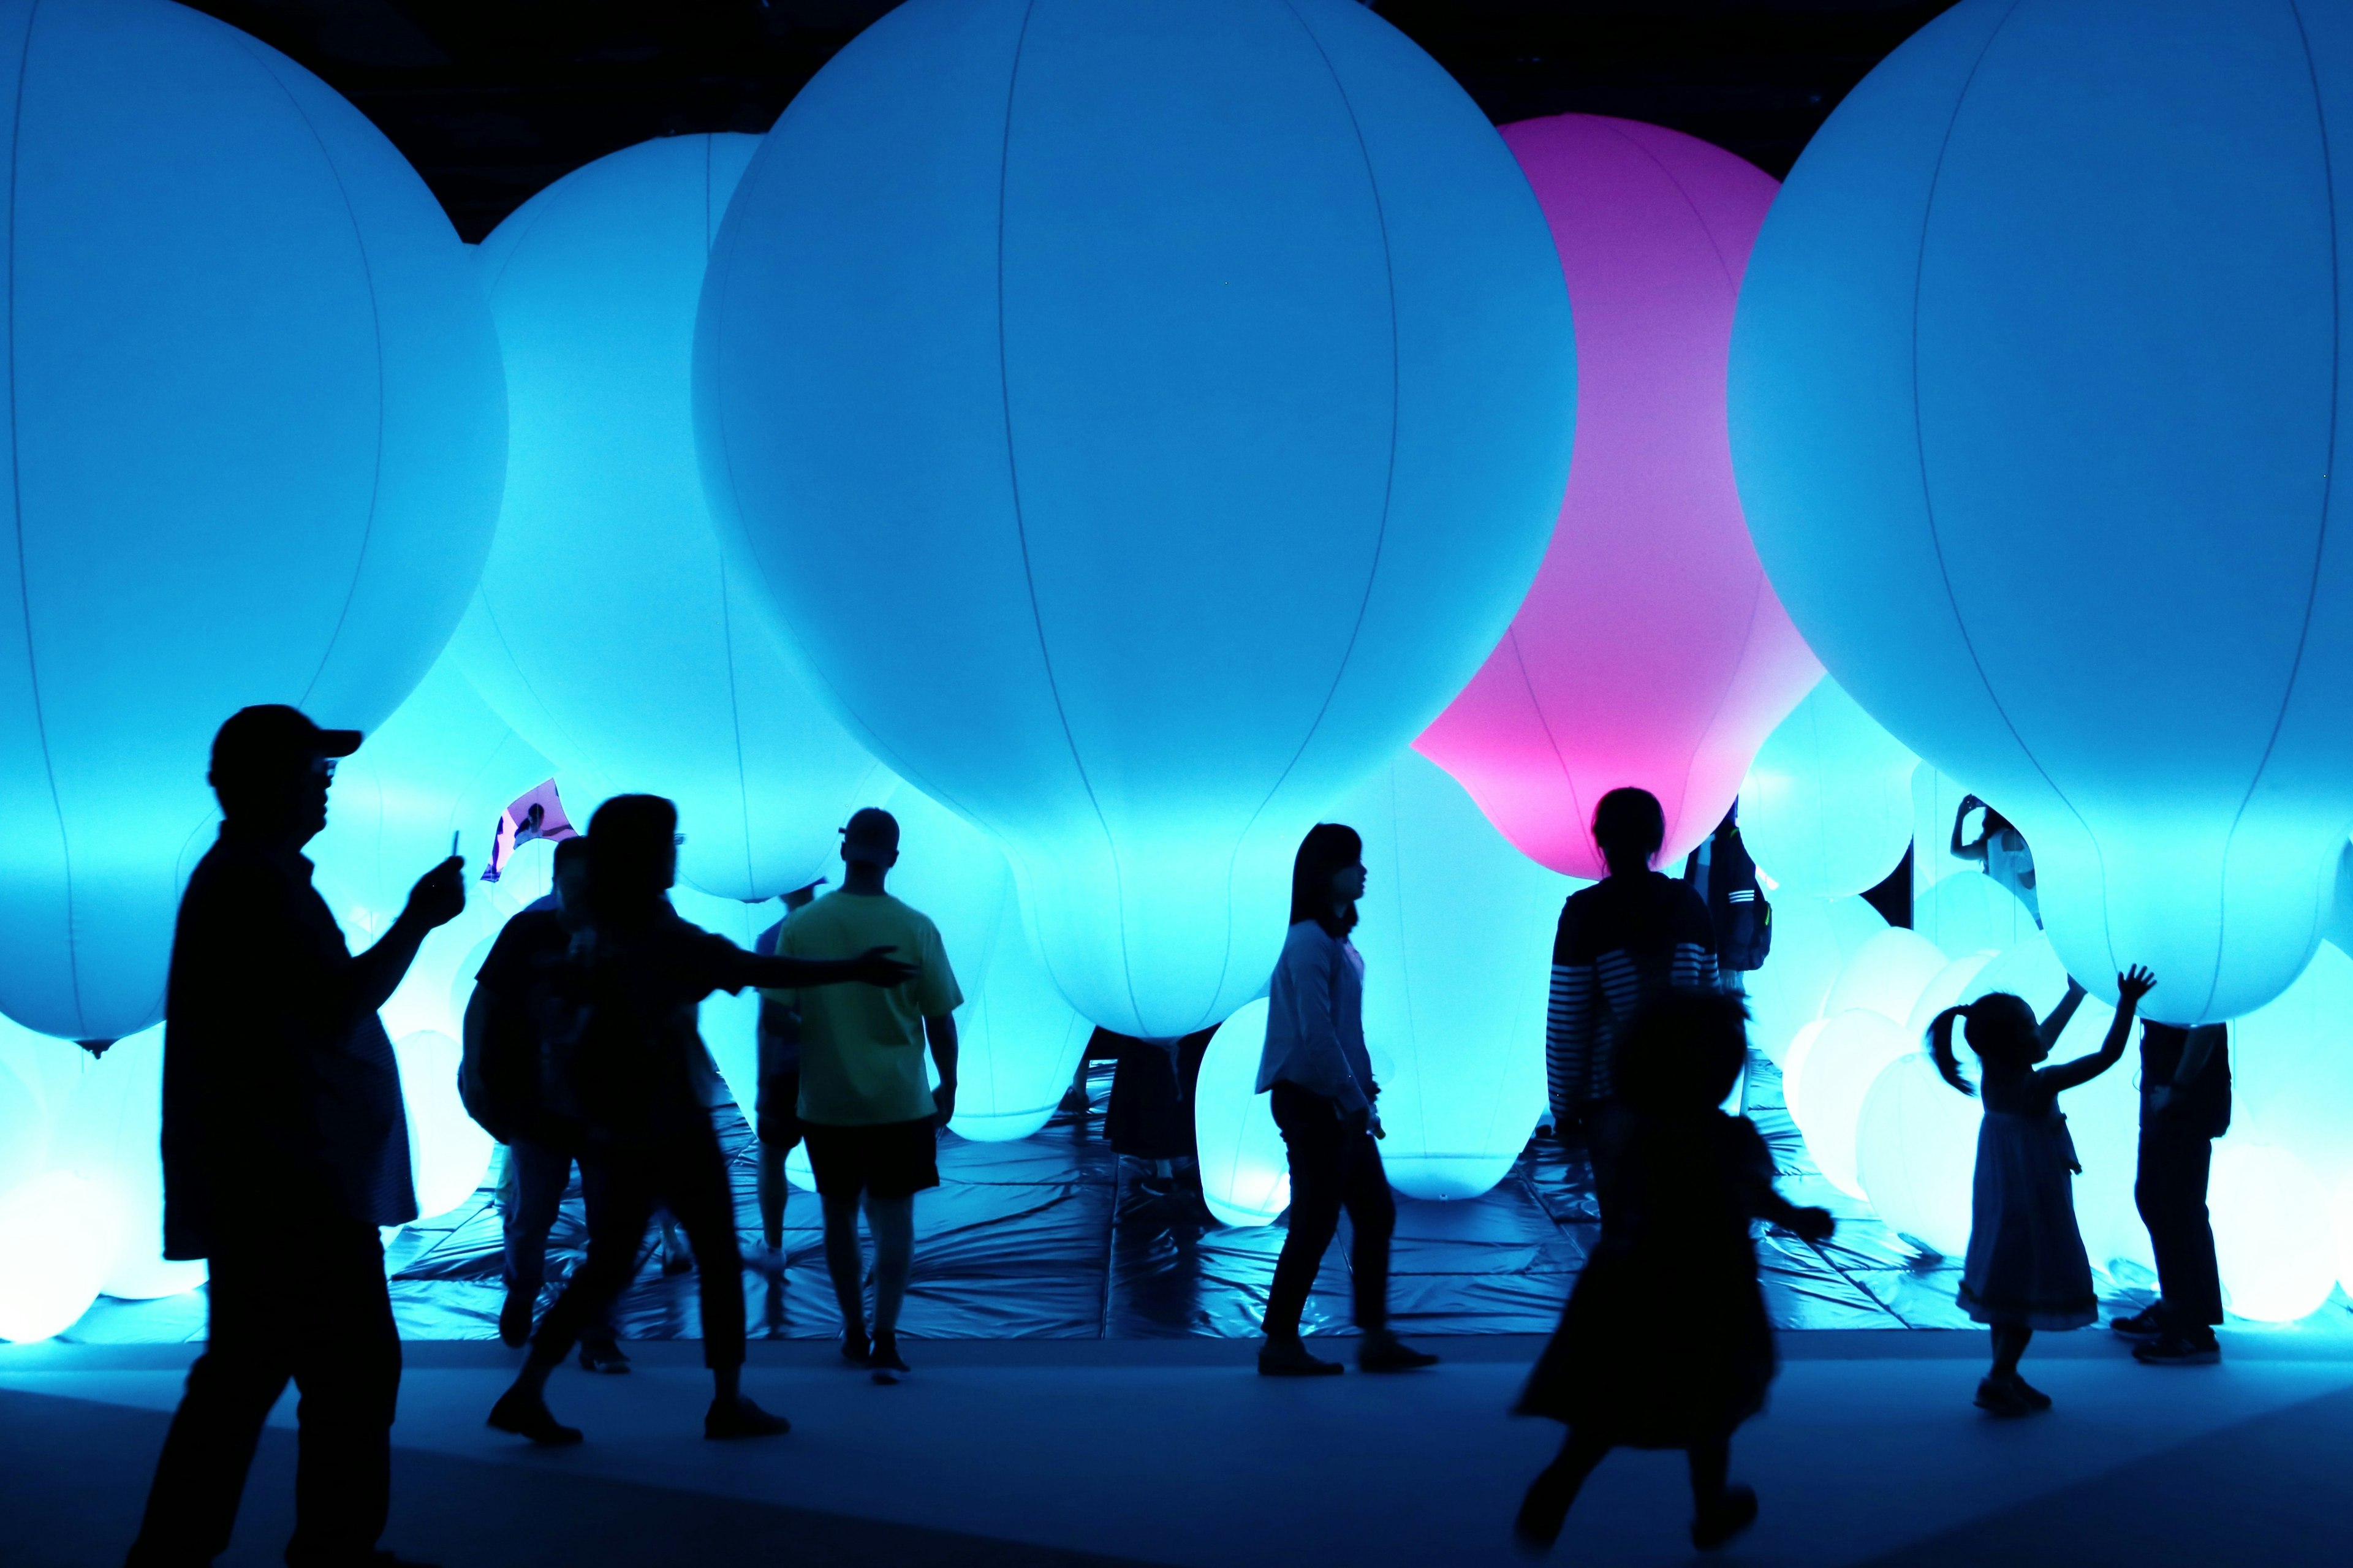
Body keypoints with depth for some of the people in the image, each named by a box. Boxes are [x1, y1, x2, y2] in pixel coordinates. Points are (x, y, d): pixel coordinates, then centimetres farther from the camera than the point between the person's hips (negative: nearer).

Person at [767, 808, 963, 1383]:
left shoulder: (802, 926, -6)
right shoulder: (915, 928, -9)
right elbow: (941, 1019, -4)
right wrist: (948, 1085, 10)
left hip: (827, 1099, 1)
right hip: (900, 1099, -1)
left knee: (839, 1215, 15)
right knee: (895, 1215, 7)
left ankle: (855, 1334, 25)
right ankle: (885, 1337, -2)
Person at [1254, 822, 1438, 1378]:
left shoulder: (1337, 938, 13)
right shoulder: (1310, 942, -15)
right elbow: (1315, 1033, -20)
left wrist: (1361, 1090, 8)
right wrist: (1354, 1099, -16)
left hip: (1337, 1103, 9)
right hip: (1311, 1102, -9)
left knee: (1376, 1213, 11)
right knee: (1316, 1222, -3)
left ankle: (1376, 1339, 16)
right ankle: (1280, 1343, 7)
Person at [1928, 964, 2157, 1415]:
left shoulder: (1995, 1075, -1)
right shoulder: (2041, 1086, -23)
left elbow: (2047, 1037, 16)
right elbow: (2108, 1056, -20)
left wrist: (2077, 993, 25)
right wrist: (2127, 1003, -16)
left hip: (2002, 1202, 8)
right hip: (2033, 1207, -8)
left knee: (2008, 1285, 16)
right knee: (2033, 1288, 1)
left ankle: (2006, 1376, 23)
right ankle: (1999, 1381, 0)